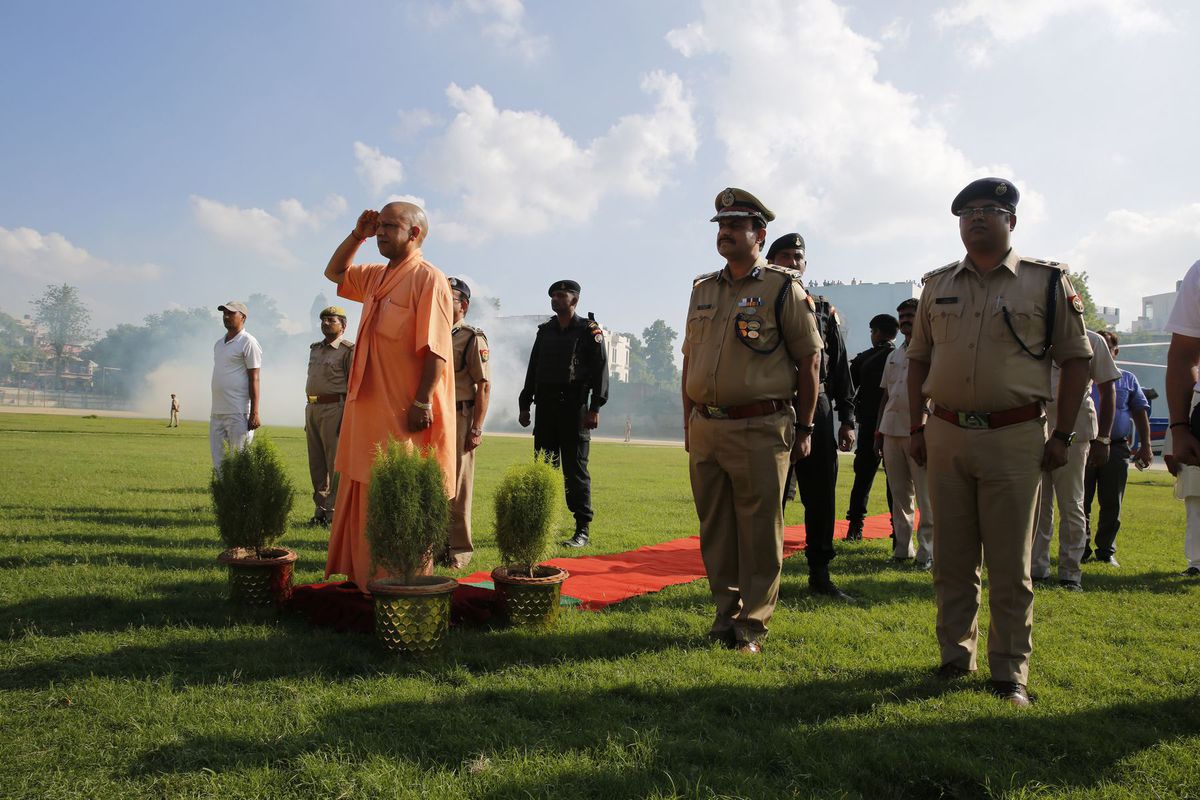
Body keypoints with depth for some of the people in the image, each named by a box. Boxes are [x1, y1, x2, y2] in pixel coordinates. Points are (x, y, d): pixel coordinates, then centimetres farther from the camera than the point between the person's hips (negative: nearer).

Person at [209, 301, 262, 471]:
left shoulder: (248, 342, -6)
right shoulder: (219, 343, 19)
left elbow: (254, 379, -12)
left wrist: (254, 413, -18)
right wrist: (215, 410, 20)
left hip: (238, 413, -8)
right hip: (217, 413, 8)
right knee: (218, 462, 8)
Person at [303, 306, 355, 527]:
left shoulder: (349, 350, -5)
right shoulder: (315, 349, 18)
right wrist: (308, 417, 18)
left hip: (334, 409, -7)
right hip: (312, 409, 7)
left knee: (335, 463, -6)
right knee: (316, 464, 9)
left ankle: (334, 512, -2)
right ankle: (320, 509, 16)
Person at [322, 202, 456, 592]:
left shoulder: (428, 278, -11)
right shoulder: (376, 277, 15)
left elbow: (435, 348, -18)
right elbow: (334, 272, 32)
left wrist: (422, 402, -23)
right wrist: (357, 235, 16)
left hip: (406, 413, -9)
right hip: (369, 409, 9)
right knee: (362, 491, 14)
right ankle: (364, 574, 26)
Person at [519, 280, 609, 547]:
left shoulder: (589, 331, 0)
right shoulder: (545, 331, 16)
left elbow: (600, 370, -5)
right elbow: (533, 369, 18)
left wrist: (595, 408, -13)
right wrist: (524, 405, 13)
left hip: (574, 406, -5)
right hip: (545, 406, 5)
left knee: (575, 469, -5)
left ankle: (583, 530, 0)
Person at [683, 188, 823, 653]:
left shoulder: (784, 290, -3)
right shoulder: (703, 290, 14)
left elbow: (809, 361, -3)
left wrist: (804, 429, -4)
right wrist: (689, 423, 14)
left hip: (760, 431, -5)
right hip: (705, 430, 6)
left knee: (759, 533, 1)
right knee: (715, 531, 11)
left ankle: (752, 625, 12)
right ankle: (726, 614, 25)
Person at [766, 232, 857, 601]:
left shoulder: (824, 312, 12)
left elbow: (841, 368, 12)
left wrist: (847, 420, 6)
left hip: (817, 413, 3)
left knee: (821, 498, 7)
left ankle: (820, 574, 18)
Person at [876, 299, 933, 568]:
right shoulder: (894, 356, 18)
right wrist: (878, 432, 15)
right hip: (892, 431, 6)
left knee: (926, 497, -4)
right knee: (899, 495, 11)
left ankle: (927, 551, 3)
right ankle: (902, 547, 18)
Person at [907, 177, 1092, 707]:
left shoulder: (1048, 282, 2)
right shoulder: (937, 285, 11)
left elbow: (1076, 358, 2)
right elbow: (918, 359, 15)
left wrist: (1063, 435, -4)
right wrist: (916, 427, 8)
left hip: (1014, 438, -3)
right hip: (946, 435, 3)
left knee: (1010, 564, 2)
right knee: (951, 558, 10)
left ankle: (1011, 673, 13)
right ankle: (955, 657, 23)